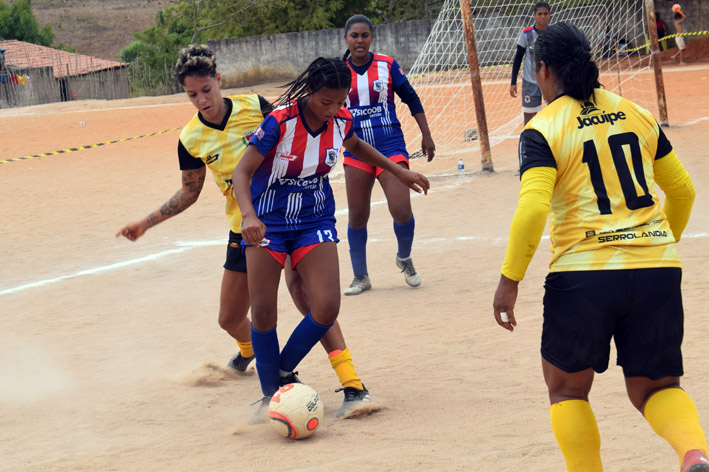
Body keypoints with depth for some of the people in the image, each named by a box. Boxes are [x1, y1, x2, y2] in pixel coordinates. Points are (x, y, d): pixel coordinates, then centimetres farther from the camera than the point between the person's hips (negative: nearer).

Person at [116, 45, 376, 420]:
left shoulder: (254, 107, -10)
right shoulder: (191, 139, -2)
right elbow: (189, 192, 12)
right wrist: (145, 224, 7)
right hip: (244, 229, 4)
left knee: (303, 291, -26)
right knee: (230, 319, 12)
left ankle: (353, 386, -29)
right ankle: (248, 351, 53)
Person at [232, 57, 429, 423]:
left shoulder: (341, 119, -8)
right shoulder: (280, 122, -23)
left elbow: (355, 145, 18)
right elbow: (241, 172, -22)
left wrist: (399, 172, 21)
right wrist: (249, 216, -39)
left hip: (315, 222, 3)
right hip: (268, 223, -3)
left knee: (327, 308, -13)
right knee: (263, 313, -5)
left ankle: (283, 370, 12)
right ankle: (270, 395, 14)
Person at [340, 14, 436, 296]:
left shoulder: (387, 66, -3)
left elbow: (411, 99, 6)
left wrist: (426, 136, 6)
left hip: (390, 147, -2)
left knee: (402, 211, -11)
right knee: (357, 217, 4)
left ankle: (404, 259, 18)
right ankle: (360, 277, 19)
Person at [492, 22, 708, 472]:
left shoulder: (543, 130, -3)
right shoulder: (637, 114, 12)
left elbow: (532, 209, -15)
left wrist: (510, 280, -6)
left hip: (583, 272, -4)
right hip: (657, 269, 4)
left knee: (567, 388, 18)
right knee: (655, 387, 15)